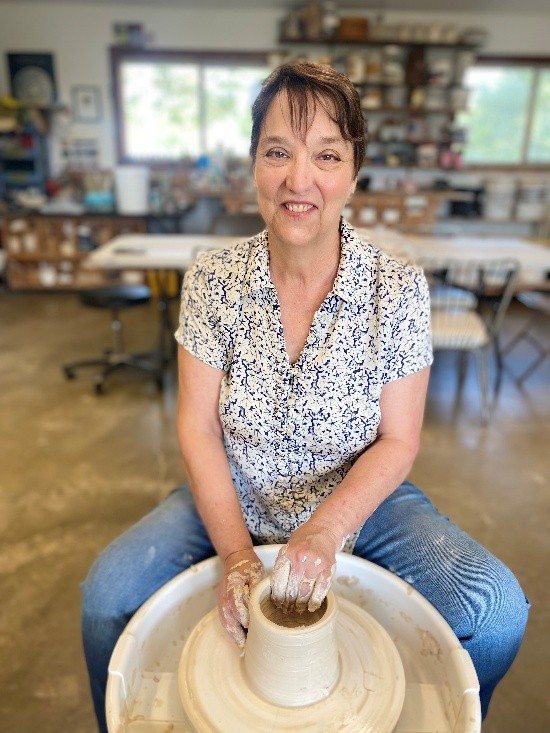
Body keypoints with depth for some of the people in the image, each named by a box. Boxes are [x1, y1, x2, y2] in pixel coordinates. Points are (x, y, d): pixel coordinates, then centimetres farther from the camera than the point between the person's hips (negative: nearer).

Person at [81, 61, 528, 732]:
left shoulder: (398, 289, -13)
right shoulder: (213, 279, -11)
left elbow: (398, 441, -9)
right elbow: (198, 430, -10)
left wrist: (326, 529, -23)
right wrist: (237, 553, -19)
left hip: (359, 502, 0)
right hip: (232, 501, 1)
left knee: (498, 610, -15)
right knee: (107, 595, -15)